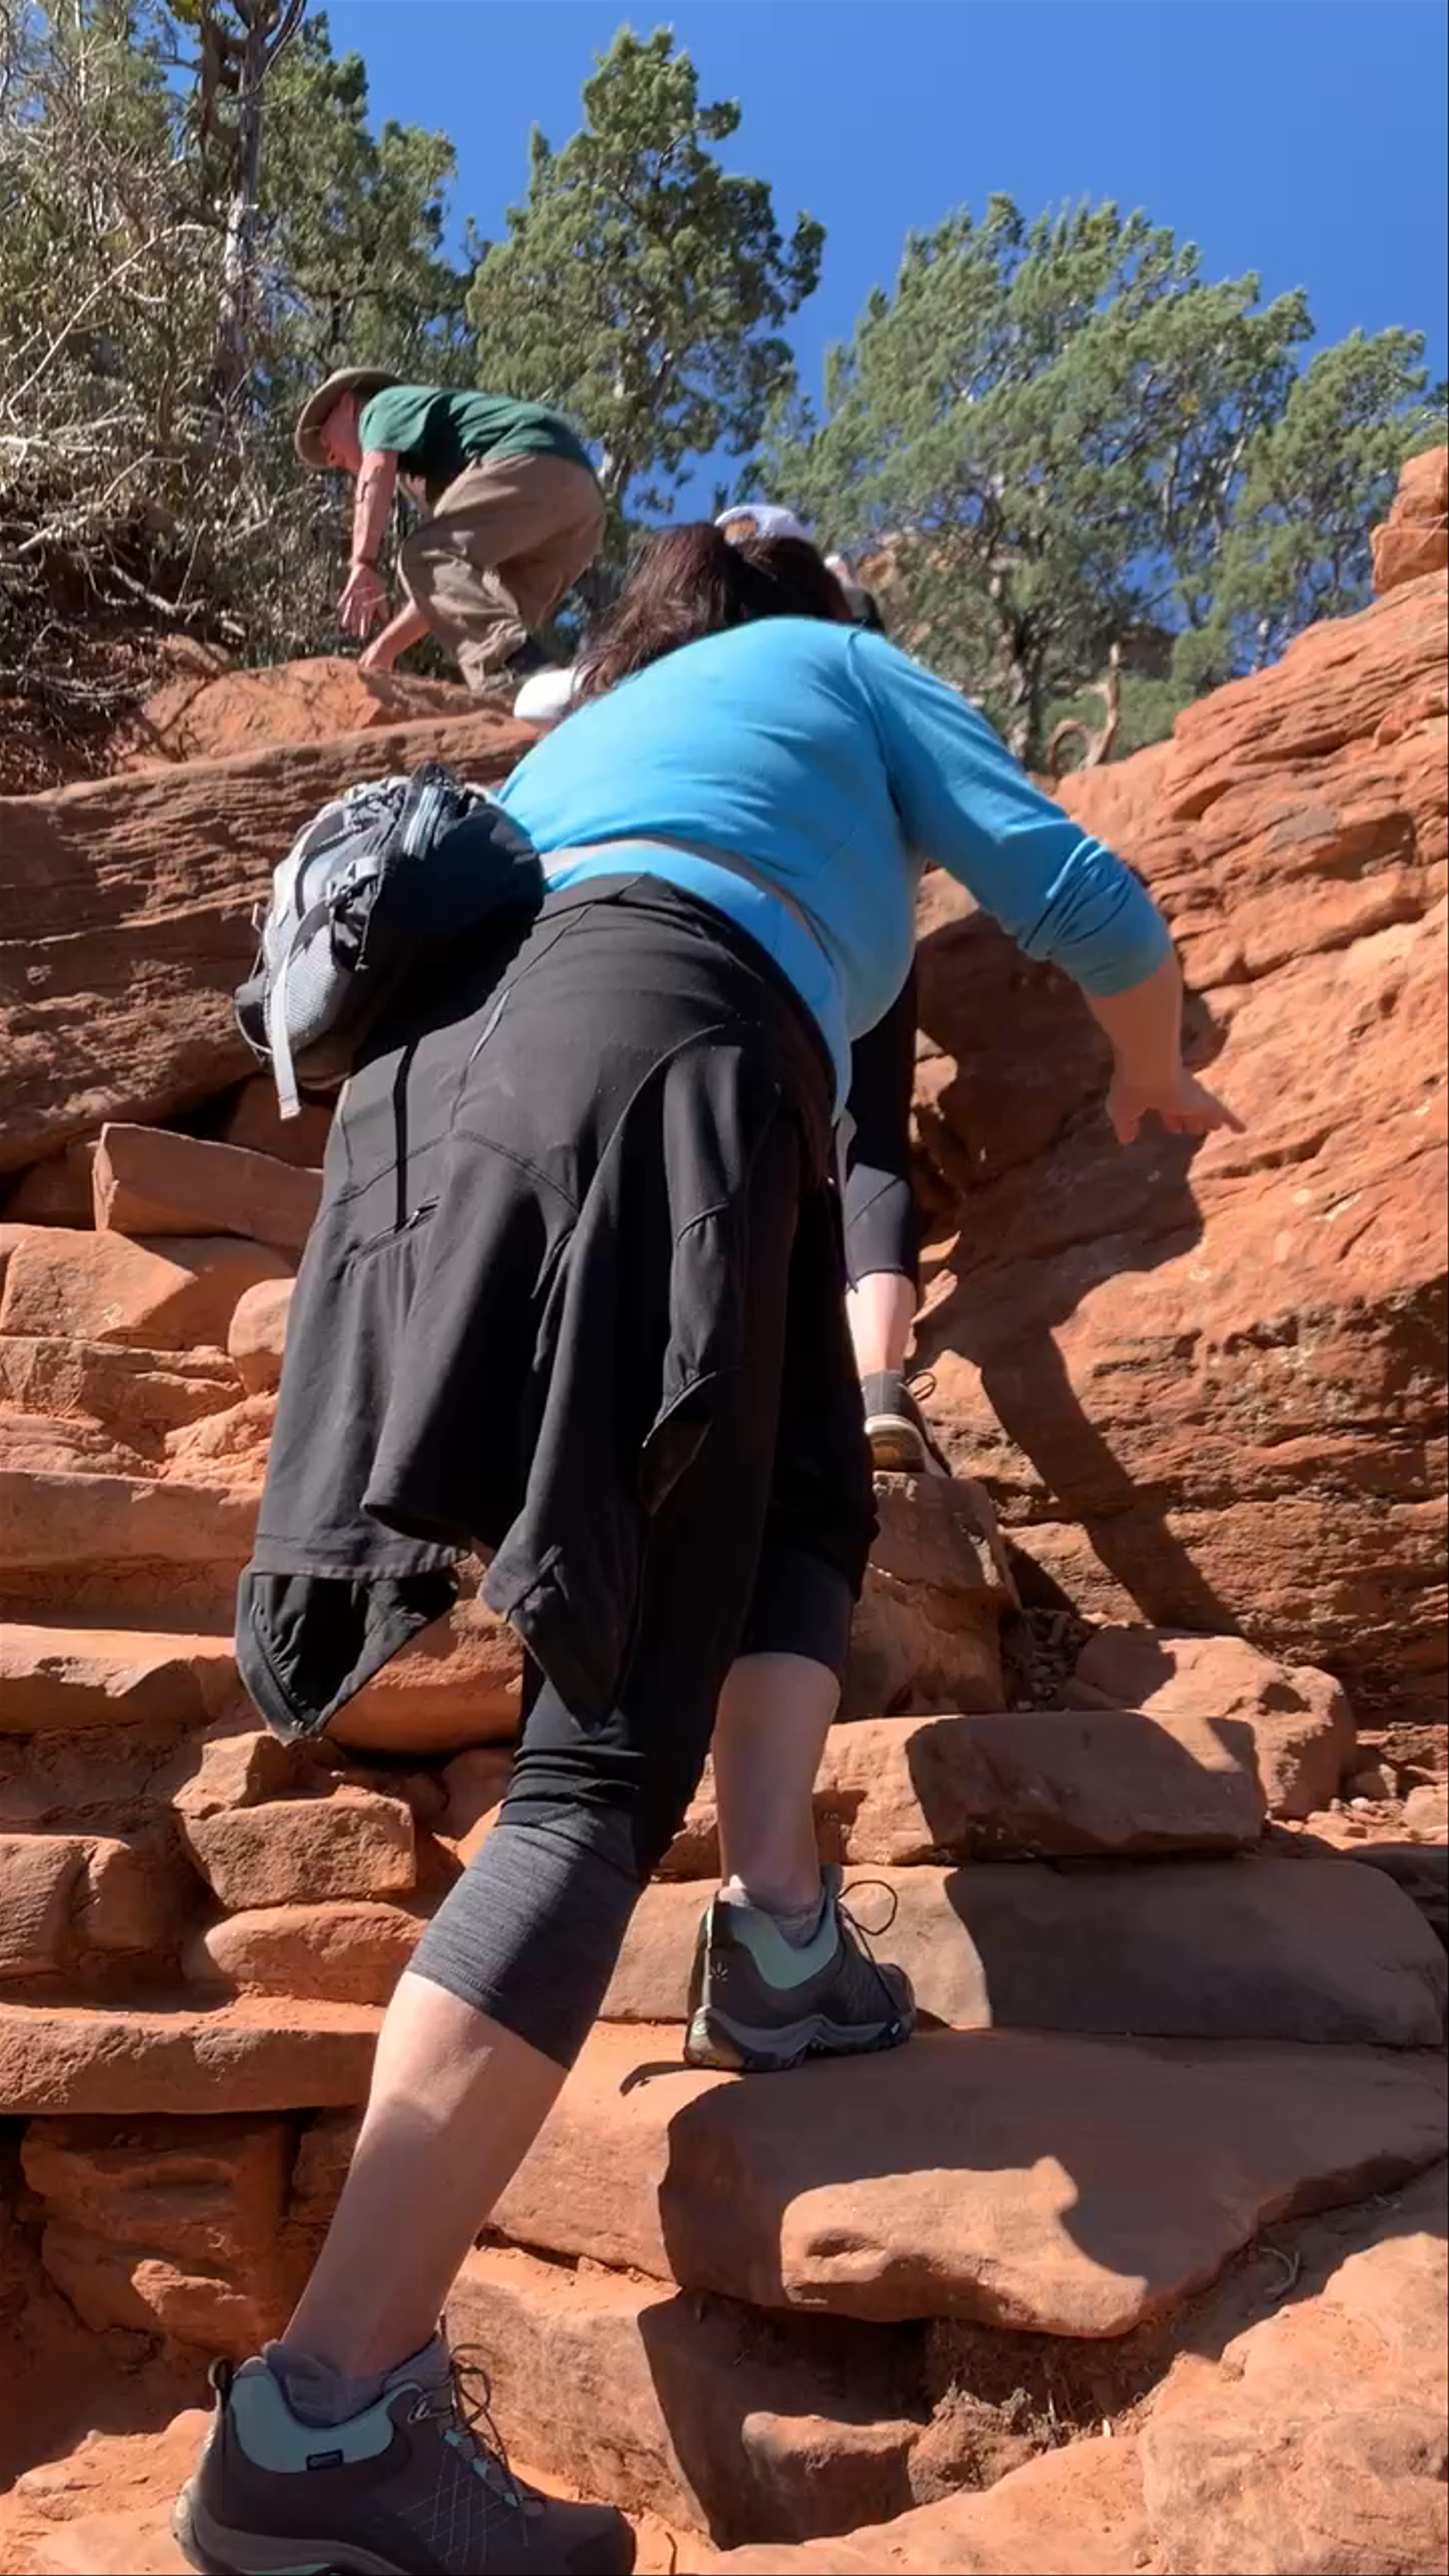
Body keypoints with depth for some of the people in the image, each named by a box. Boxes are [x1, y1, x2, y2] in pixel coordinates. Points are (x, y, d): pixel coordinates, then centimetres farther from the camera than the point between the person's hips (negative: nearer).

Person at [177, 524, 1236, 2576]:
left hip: (441, 1093, 7)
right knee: (616, 1752, -11)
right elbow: (1081, 901, 17)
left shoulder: (573, 740, 42)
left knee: (805, 1505, 24)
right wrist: (1156, 1080, 37)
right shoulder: (841, 667, 27)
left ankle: (786, 1936, 4)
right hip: (659, 1065, -6)